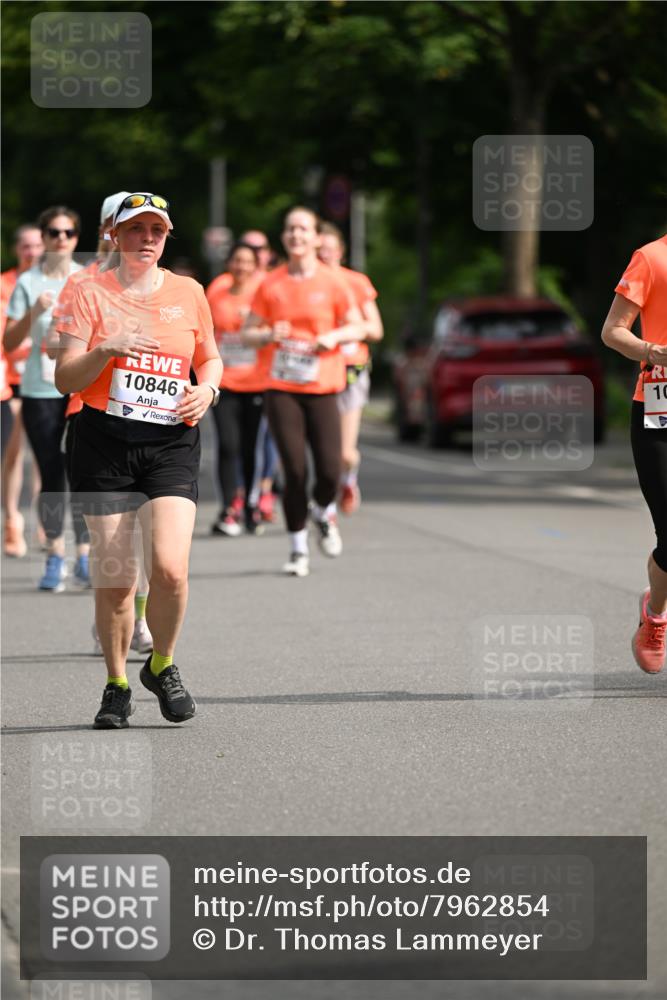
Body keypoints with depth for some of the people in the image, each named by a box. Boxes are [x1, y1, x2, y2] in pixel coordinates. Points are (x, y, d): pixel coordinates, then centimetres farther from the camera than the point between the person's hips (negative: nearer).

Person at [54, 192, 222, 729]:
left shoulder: (188, 292, 10)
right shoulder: (92, 293, 2)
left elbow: (211, 359, 23)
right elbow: (65, 378, -3)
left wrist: (207, 388, 2)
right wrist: (106, 351, -21)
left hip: (172, 443, 1)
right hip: (105, 443, -1)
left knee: (170, 568, -16)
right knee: (113, 578, -1)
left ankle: (162, 666, 11)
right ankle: (116, 685, 20)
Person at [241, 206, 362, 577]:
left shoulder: (331, 283, 1)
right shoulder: (270, 285, 4)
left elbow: (357, 327, 8)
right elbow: (248, 333, 9)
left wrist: (334, 336, -12)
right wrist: (269, 335, -13)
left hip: (322, 388, 0)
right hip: (281, 389, 0)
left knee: (329, 469, -8)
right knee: (294, 469, -7)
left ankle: (324, 512, 27)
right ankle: (298, 548, 7)